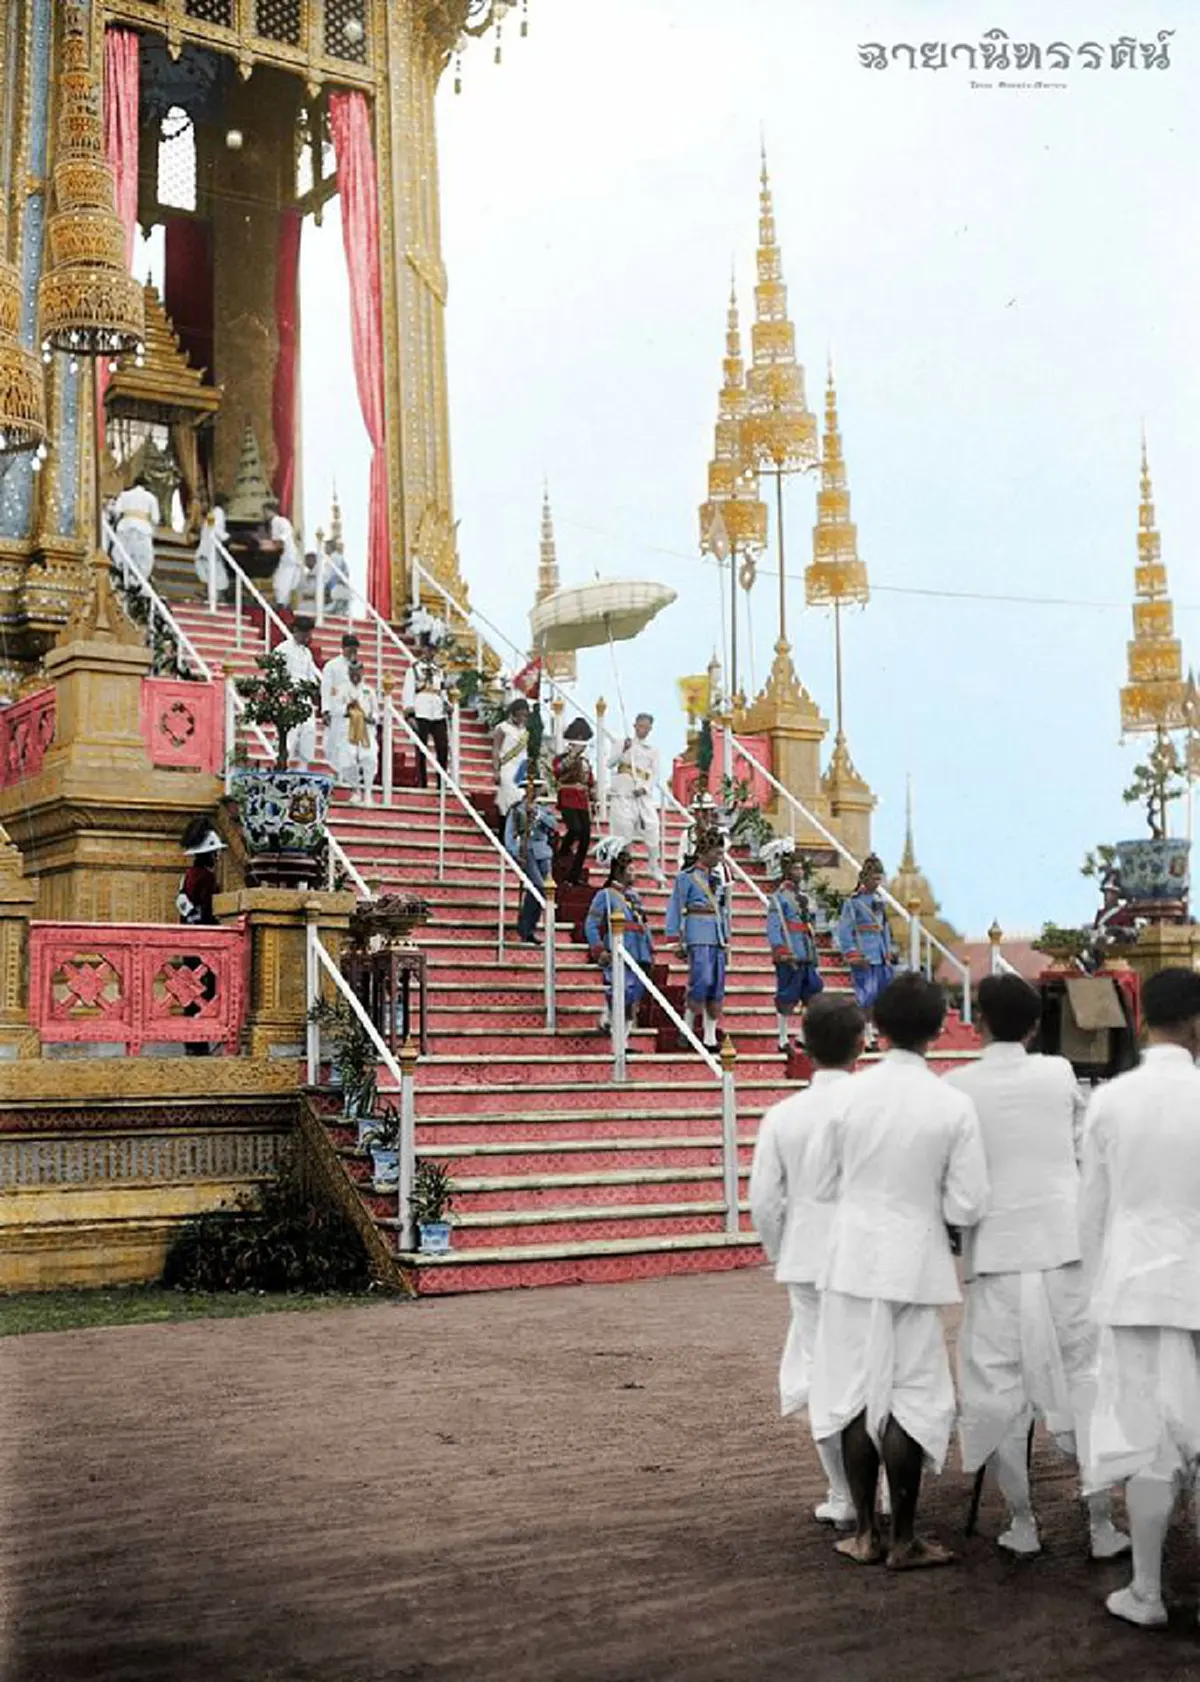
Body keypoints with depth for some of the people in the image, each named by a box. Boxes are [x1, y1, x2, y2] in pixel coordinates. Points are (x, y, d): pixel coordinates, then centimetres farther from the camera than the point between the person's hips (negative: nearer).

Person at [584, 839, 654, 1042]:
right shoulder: (605, 895, -3)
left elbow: (644, 924, 23)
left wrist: (650, 949, 15)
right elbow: (590, 925, -8)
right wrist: (599, 951, -16)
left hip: (639, 957, 7)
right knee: (622, 996, -12)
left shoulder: (633, 894, 18)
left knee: (634, 1001, 6)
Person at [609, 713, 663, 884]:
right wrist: (623, 750, -17)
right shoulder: (624, 743, 7)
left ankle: (656, 869, 4)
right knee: (623, 832, -3)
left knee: (652, 828, -6)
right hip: (623, 794, -2)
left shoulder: (653, 750, 12)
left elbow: (655, 776, 7)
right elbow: (610, 764, -3)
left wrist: (644, 788, -10)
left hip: (643, 794, 2)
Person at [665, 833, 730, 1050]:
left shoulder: (719, 878, 18)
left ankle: (710, 1036, 6)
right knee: (702, 981, -18)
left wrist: (726, 938, 17)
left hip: (717, 939, 6)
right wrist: (676, 941, -8)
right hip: (699, 937, -6)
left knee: (717, 988, 2)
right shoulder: (686, 877, 0)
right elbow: (675, 909, -3)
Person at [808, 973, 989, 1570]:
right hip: (915, 1260, -2)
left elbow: (821, 1185, 2)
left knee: (856, 1392, 11)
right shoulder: (953, 1105, -11)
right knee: (911, 1398, 8)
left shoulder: (848, 1095, -7)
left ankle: (865, 1531, 20)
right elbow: (966, 1207, -10)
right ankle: (903, 1539, 14)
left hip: (853, 1258, 2)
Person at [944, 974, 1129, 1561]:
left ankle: (1022, 1523, 13)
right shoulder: (1060, 1074, 1)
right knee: (1083, 1379, 8)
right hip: (1063, 1244, 2)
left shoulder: (956, 1086, -3)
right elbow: (1084, 1154, 8)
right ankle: (1102, 1523, 11)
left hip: (996, 1251, -1)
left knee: (997, 1386, 8)